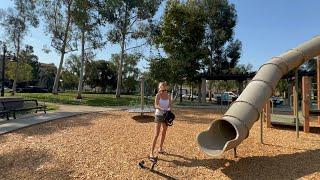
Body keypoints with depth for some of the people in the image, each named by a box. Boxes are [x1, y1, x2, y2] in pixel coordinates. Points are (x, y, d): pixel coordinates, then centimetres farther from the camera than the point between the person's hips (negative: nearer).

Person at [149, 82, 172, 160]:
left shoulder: (168, 96, 4)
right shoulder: (158, 95, -10)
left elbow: (170, 105, 3)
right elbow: (156, 105, -20)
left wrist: (169, 109, -20)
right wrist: (162, 109, -38)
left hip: (166, 115, 5)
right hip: (159, 115, -5)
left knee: (164, 133, 15)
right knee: (156, 134, -11)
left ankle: (160, 148, 33)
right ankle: (151, 152, -5)